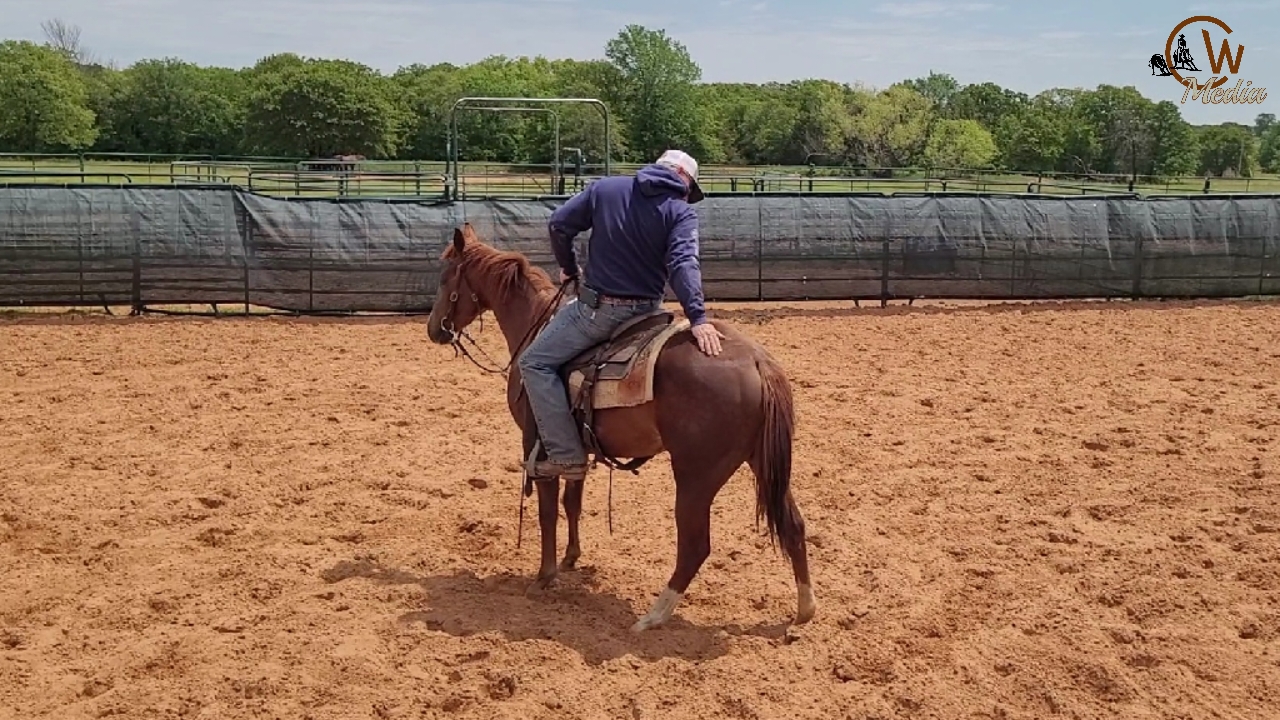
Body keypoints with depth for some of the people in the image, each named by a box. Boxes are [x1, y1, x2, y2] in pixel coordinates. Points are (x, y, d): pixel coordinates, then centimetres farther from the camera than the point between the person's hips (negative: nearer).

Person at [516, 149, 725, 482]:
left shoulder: (605, 188, 2)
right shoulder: (682, 212, -3)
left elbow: (558, 225, 1)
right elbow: (683, 263, -20)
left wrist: (568, 267, 18)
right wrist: (698, 318, -31)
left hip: (597, 307, -3)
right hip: (645, 312, 3)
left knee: (535, 362, 5)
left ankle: (567, 456, -6)